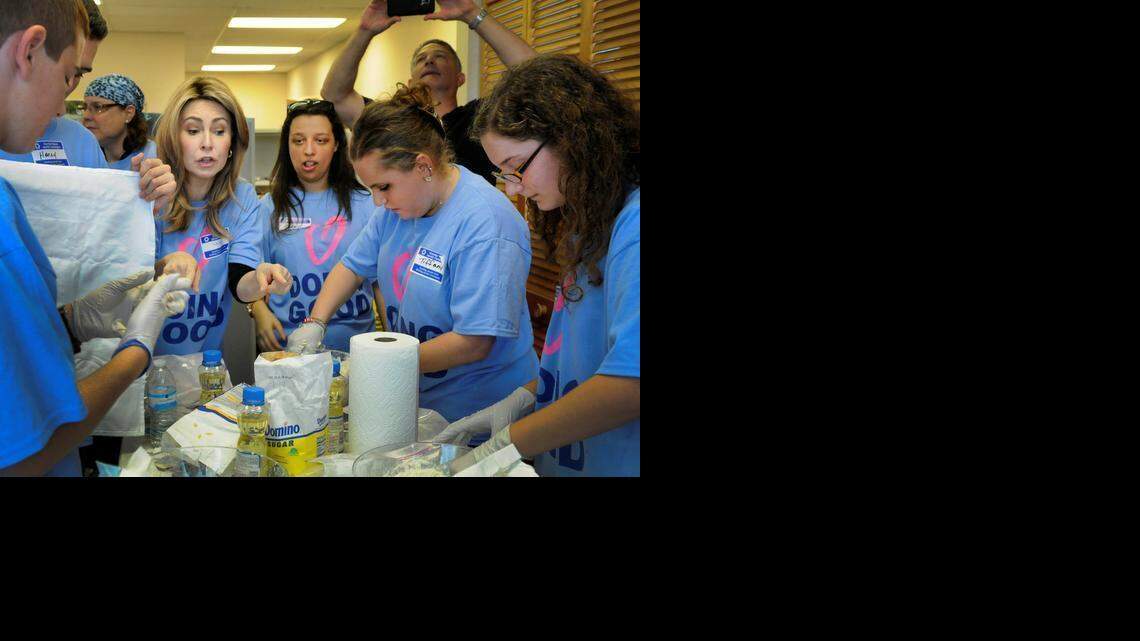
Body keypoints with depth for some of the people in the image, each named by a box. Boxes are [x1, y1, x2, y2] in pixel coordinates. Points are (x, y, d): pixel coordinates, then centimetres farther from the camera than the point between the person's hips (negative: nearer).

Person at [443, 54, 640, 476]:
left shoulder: (633, 224, -20)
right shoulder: (587, 223, 12)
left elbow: (629, 384, -27)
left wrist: (506, 445, -18)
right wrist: (522, 399, 4)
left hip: (611, 465, -8)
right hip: (558, 461, 8)